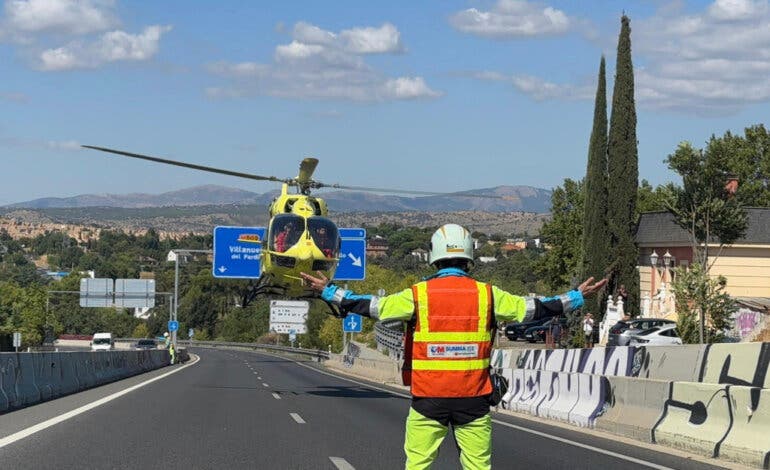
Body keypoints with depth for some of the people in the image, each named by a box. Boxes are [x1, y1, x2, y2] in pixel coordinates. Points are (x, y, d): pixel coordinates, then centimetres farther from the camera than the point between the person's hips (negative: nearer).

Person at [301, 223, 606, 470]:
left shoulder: (418, 295, -3)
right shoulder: (487, 294, 0)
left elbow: (373, 307, 1)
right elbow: (532, 309, 7)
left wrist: (329, 292, 13)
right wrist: (577, 297, 20)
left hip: (428, 398, -1)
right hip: (473, 399, 1)